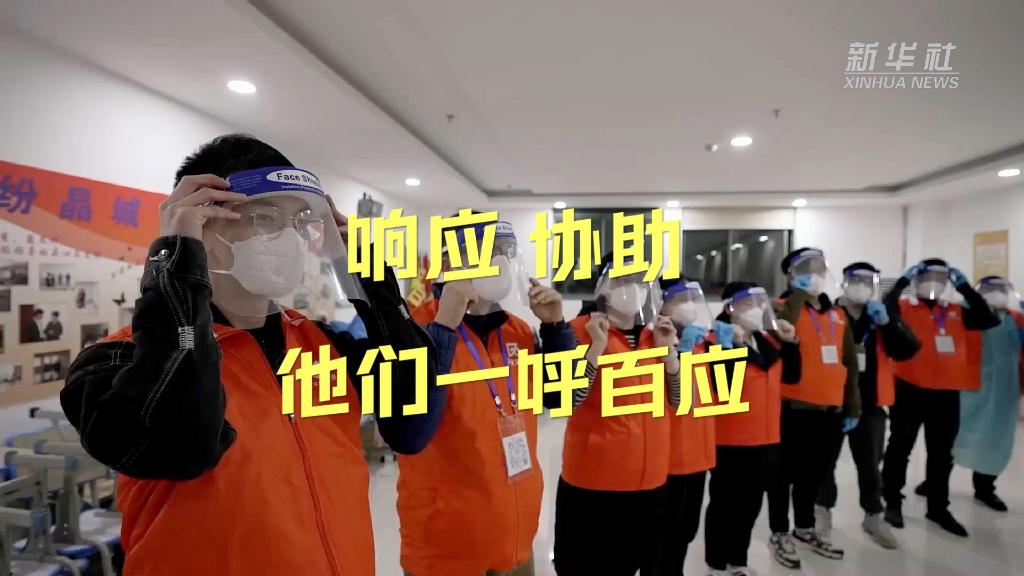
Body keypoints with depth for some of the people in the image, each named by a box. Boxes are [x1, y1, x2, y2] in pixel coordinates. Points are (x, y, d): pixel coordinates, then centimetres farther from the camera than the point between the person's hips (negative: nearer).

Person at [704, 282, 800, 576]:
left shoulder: (769, 341, 10)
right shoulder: (721, 340, -15)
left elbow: (791, 376, 14)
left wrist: (790, 343, 3)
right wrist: (731, 345, -32)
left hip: (765, 438, 8)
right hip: (730, 440, -8)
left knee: (751, 504, 18)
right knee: (725, 504, 6)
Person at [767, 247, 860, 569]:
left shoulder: (838, 316, 12)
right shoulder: (784, 309, -7)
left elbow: (850, 364, 16)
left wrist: (852, 407, 14)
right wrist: (799, 294, -21)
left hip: (829, 409, 6)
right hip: (793, 408, -6)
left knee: (815, 472, 18)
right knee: (787, 472, 5)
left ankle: (805, 529, 36)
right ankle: (779, 534, 20)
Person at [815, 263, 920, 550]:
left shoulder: (884, 315, 4)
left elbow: (908, 350, -7)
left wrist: (887, 322, -18)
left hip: (870, 403, 4)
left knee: (870, 462, 16)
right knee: (826, 458, 10)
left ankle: (874, 516, 33)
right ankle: (823, 510, 28)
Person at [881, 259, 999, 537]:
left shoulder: (957, 312, 11)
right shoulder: (903, 308, -5)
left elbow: (989, 320, 1)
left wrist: (964, 286, 2)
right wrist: (903, 280, -19)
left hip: (947, 392, 5)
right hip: (909, 389, -5)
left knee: (942, 454, 15)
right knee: (900, 448, 7)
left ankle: (938, 507, 30)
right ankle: (893, 502, 19)